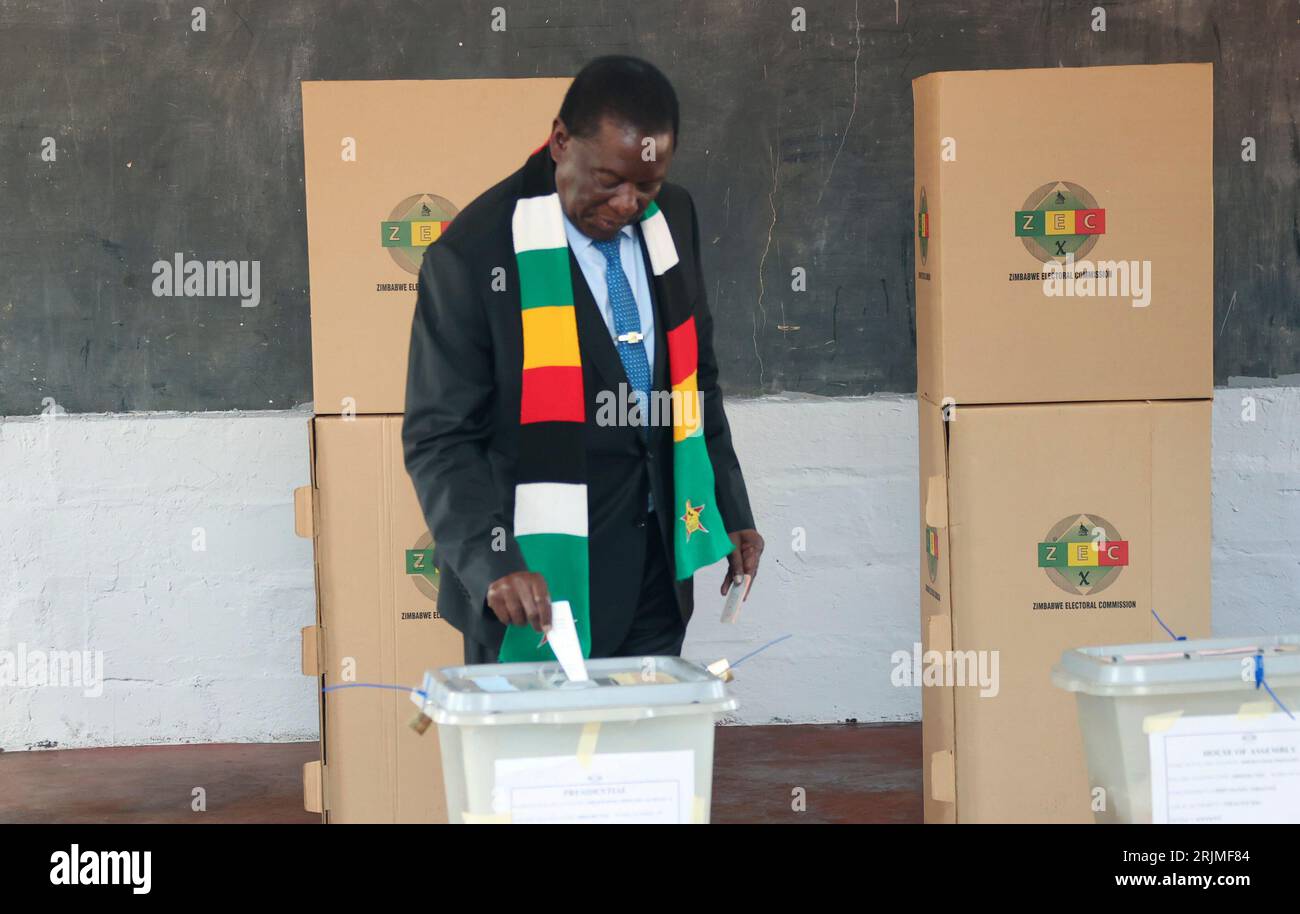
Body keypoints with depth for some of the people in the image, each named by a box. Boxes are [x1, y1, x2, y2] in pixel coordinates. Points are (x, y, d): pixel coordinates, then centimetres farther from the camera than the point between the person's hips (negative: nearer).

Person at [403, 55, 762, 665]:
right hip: (541, 582, -5)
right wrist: (494, 566, -27)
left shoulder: (672, 219, 5)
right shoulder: (473, 253, -13)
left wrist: (730, 513, 15)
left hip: (655, 570, 5)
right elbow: (438, 439, -14)